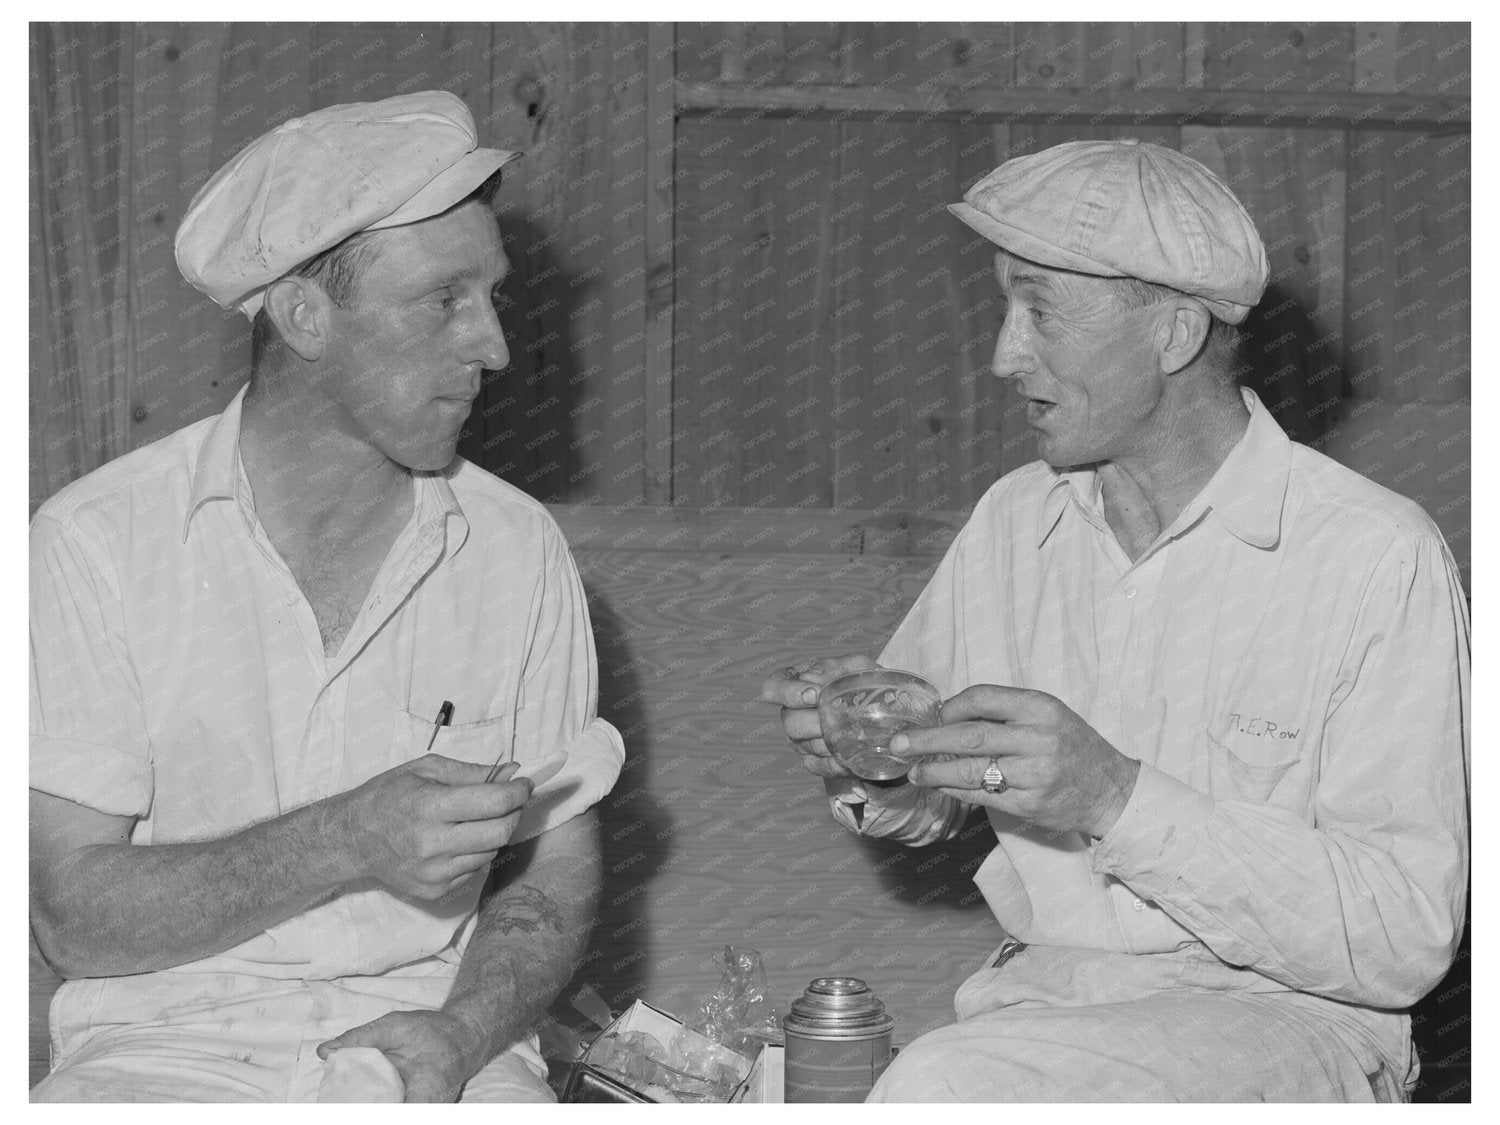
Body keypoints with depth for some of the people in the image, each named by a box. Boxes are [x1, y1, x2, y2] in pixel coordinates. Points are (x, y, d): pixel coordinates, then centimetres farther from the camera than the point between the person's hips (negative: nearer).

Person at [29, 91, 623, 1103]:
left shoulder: (518, 548, 2)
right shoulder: (97, 542, -6)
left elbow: (556, 877, 8)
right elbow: (75, 916, -9)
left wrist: (458, 1032, -11)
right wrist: (346, 845, -21)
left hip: (434, 1046, 3)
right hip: (171, 1047, -2)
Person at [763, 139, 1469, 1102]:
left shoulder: (1379, 560, -12)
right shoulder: (1014, 520, 8)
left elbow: (1406, 943, -16)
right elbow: (928, 806, 19)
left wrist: (1118, 800, -24)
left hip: (1281, 1018, -5)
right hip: (1041, 989, 5)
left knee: (944, 1091, -31)